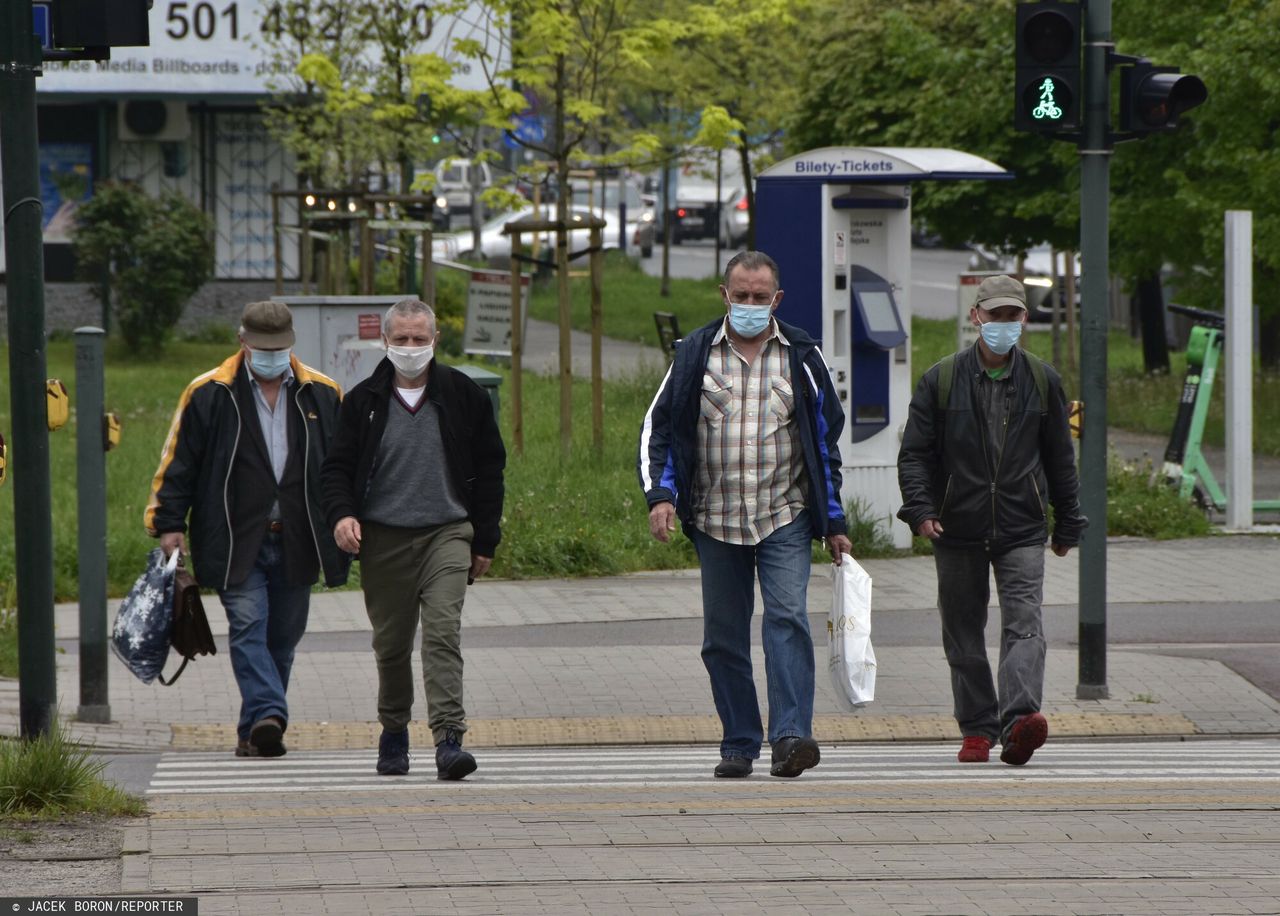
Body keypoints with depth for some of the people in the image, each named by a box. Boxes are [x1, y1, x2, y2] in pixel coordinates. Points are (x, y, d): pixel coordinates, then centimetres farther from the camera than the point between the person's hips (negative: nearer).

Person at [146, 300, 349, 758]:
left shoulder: (323, 395, 8)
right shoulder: (208, 394, 1)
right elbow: (177, 463, 3)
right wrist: (169, 523, -2)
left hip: (296, 543, 3)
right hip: (236, 543, -3)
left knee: (282, 637, 6)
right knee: (248, 626, -18)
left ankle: (255, 732, 15)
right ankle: (268, 716, -29)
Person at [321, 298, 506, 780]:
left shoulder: (464, 396, 4)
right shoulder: (364, 401, 5)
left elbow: (488, 469, 9)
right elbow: (338, 465, 8)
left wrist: (484, 540, 6)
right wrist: (342, 513, -12)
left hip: (446, 534, -2)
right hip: (383, 540, 2)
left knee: (443, 632, -16)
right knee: (390, 644, 10)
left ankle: (449, 739, -23)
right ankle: (393, 732, 30)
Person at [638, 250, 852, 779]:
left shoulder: (801, 357, 7)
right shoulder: (695, 354, 6)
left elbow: (826, 440, 12)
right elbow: (658, 427, 7)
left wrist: (834, 522, 9)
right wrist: (660, 493, -9)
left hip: (784, 519, -2)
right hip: (715, 522, 2)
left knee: (787, 618, -17)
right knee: (723, 636, 4)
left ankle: (791, 735, -24)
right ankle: (739, 744, 13)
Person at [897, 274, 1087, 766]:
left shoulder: (1041, 380, 7)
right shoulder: (941, 380, 1)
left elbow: (1059, 457, 14)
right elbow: (915, 453, 2)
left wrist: (1067, 523, 15)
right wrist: (921, 509, -12)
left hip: (1022, 531, 0)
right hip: (958, 531, 0)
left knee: (1023, 624, -16)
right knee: (964, 635, 6)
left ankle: (1018, 719, -29)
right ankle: (977, 730, 17)